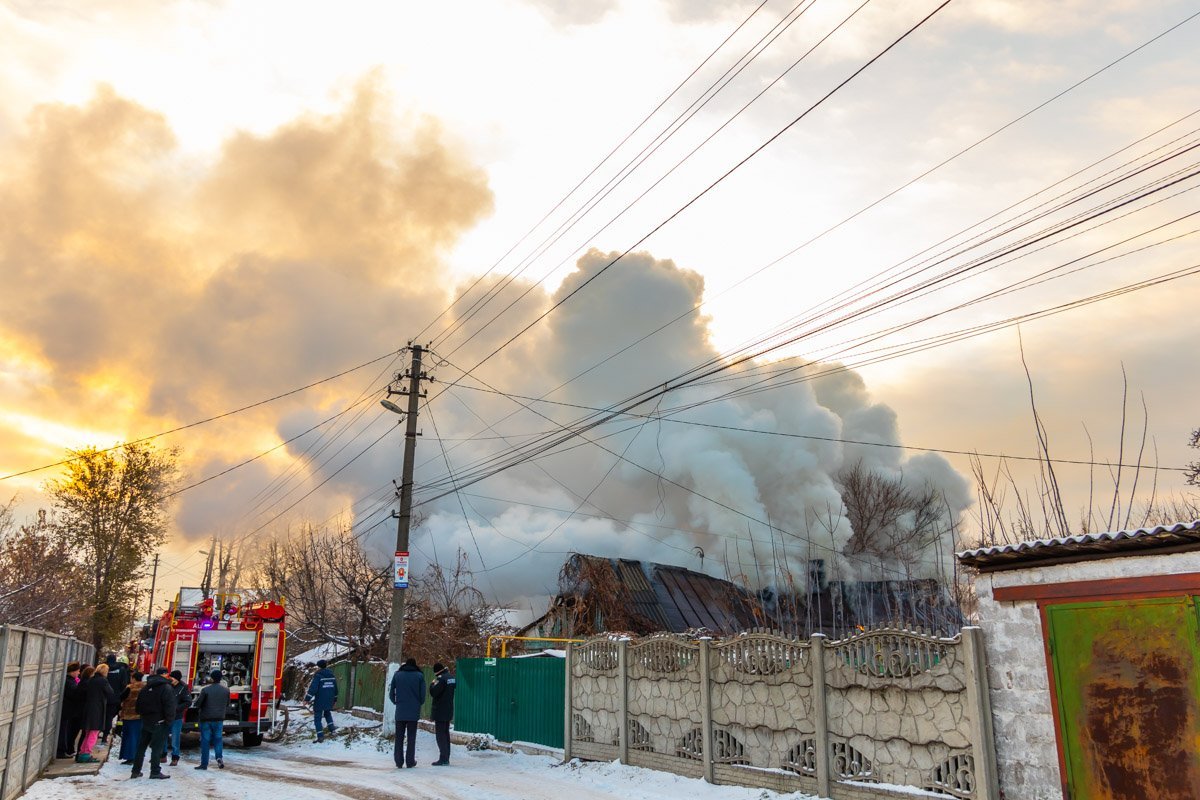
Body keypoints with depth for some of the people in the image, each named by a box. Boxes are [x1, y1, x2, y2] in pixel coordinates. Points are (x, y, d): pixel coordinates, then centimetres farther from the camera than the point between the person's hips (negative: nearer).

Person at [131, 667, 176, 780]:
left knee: (141, 746, 14)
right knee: (157, 746, -3)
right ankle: (155, 771, -2)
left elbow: (139, 704, 15)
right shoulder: (167, 688, -12)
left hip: (146, 721, 7)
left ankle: (136, 770, 18)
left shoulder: (146, 687, 10)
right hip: (159, 722, -7)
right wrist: (169, 720, -10)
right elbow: (170, 706, -18)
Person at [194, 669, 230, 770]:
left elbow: (198, 704, -7)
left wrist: (203, 707, 14)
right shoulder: (226, 690, 1)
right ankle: (219, 757, -9)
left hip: (206, 719, -3)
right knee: (218, 739, 12)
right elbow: (227, 705, 9)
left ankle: (204, 764, 6)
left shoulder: (205, 690, -11)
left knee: (205, 741, 5)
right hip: (219, 719, 3)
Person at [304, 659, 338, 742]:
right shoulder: (331, 675, 10)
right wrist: (335, 699, 29)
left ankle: (320, 736, -5)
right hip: (329, 701, 6)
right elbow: (335, 689, 18)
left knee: (317, 718, 3)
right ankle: (332, 729, 17)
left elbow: (313, 688, -20)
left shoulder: (318, 676, -12)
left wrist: (307, 698, -17)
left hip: (319, 701, -6)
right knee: (327, 713, 29)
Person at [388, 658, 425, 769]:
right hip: (414, 712, -1)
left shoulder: (397, 675, 5)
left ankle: (399, 762, 8)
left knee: (399, 737, 9)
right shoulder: (419, 676, 0)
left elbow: (391, 692, 5)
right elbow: (423, 694, -2)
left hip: (400, 711, 1)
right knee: (411, 737, 6)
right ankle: (410, 761, 6)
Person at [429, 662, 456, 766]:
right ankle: (446, 758, 19)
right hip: (448, 711, 9)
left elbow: (433, 693, -21)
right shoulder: (451, 678, 9)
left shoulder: (441, 679, -19)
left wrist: (432, 684, -4)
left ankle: (443, 759, -6)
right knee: (446, 733, 15)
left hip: (440, 711, -9)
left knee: (440, 734, -4)